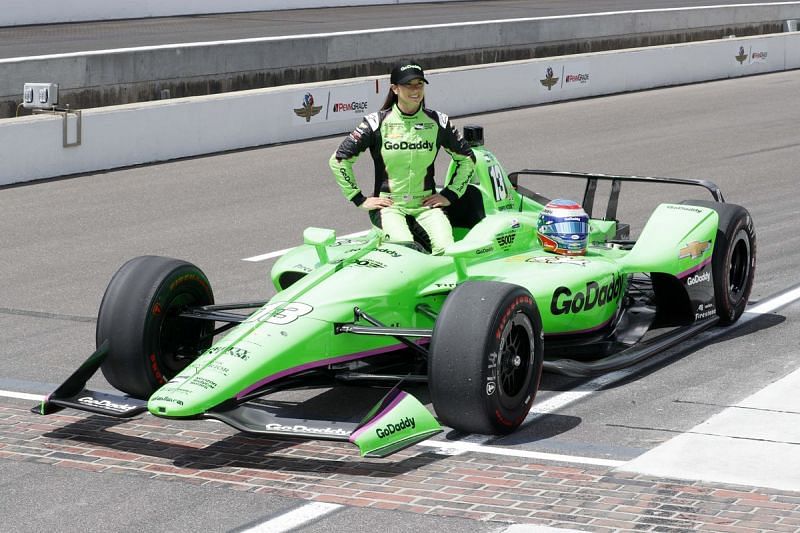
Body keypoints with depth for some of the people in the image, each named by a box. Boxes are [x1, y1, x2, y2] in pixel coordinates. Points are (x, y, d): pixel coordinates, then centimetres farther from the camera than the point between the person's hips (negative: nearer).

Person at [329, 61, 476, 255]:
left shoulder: (437, 122, 6)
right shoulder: (377, 123, -1)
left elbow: (467, 158, 19)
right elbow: (338, 160, 2)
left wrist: (450, 194, 9)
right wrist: (359, 199, 0)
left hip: (427, 203, 2)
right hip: (388, 205, -2)